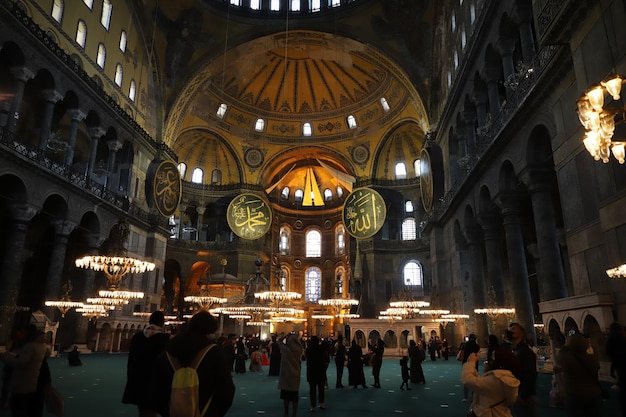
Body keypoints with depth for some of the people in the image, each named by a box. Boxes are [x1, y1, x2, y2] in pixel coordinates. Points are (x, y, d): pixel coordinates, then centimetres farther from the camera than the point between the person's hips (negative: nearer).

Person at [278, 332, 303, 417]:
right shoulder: (299, 349, -8)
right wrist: (294, 337, 4)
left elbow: (280, 341, -1)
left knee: (286, 395, 10)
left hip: (286, 375, -3)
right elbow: (298, 343, 15)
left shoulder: (285, 349, -17)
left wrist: (288, 335, -1)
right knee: (294, 396, 11)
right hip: (295, 375, 3)